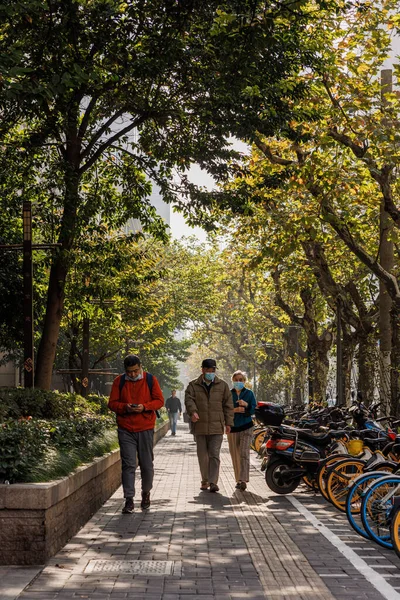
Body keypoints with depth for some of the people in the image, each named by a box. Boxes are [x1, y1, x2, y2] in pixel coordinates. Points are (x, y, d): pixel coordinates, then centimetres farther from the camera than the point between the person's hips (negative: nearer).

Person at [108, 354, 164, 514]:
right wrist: (125, 407, -15)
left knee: (147, 465, 7)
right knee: (128, 465, -4)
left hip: (146, 429, 0)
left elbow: (159, 401, 2)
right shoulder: (119, 381, 5)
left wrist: (144, 407, -15)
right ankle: (129, 500, -2)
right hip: (125, 429, 0)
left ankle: (146, 493, 29)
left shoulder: (150, 380, 2)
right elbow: (112, 403, 5)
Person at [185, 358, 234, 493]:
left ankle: (213, 482, -9)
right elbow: (189, 399, -7)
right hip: (200, 427, 1)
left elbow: (228, 405, 10)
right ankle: (205, 480, 21)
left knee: (214, 455, -8)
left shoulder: (222, 385, 9)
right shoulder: (193, 386, 8)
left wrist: (228, 422, 4)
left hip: (216, 427, -1)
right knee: (202, 456, 9)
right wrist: (193, 411, -26)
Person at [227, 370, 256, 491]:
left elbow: (254, 409, 0)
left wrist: (246, 405, -19)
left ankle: (243, 480, -22)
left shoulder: (249, 393, 6)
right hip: (233, 427, 2)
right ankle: (239, 480, 15)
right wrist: (234, 410, -15)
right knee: (235, 456, 5)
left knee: (244, 453, -15)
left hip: (246, 427, -2)